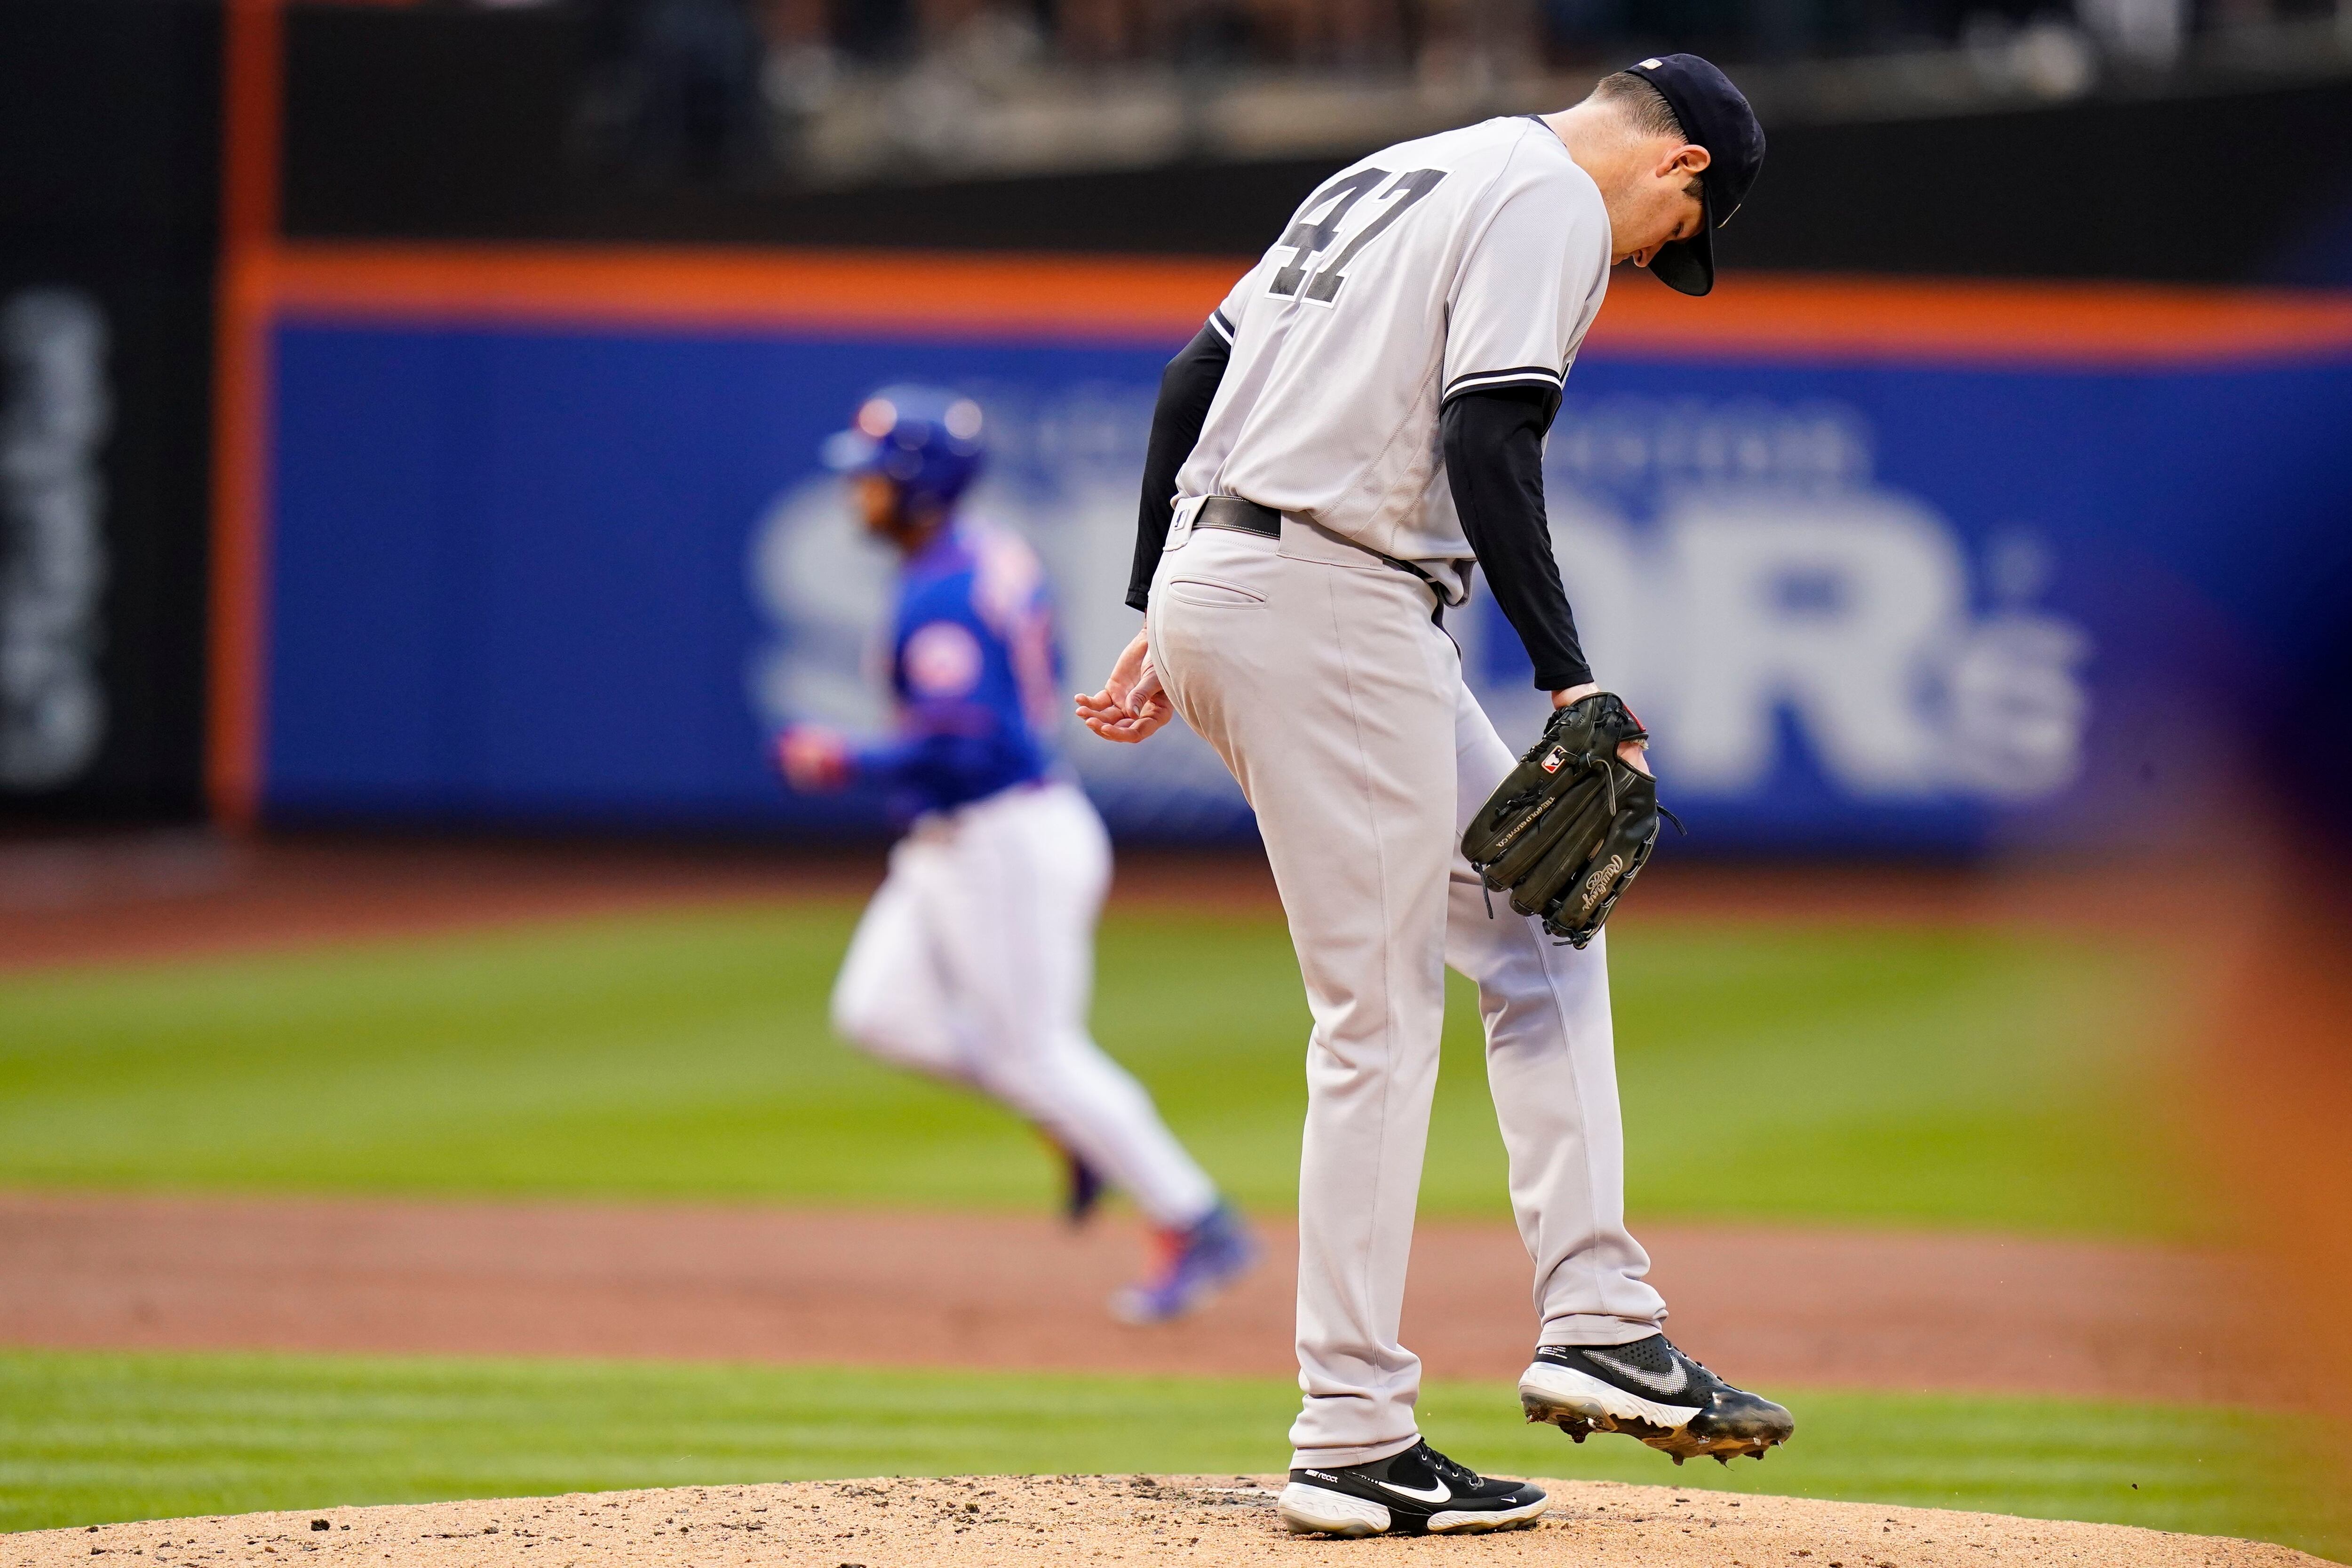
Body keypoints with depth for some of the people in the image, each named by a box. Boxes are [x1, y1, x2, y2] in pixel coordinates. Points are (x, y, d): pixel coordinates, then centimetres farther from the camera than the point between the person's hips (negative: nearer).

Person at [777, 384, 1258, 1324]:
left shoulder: (942, 597, -22)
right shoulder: (995, 558, 9)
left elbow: (962, 745, -30)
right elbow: (1042, 684, 20)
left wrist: (849, 765, -19)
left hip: (1004, 843, -10)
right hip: (950, 845, 10)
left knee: (1038, 1050, -3)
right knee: (877, 1009, 10)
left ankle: (1198, 1229, 3)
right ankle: (1083, 1125, 16)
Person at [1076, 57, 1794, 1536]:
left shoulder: (1391, 179, 23)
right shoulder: (1553, 203, -5)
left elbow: (1193, 378, 21)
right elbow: (1486, 445, -18)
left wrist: (1164, 618, 21)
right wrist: (1571, 680, -18)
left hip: (1204, 582, 10)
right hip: (1331, 604, -10)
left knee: (1540, 919, 15)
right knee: (1382, 1023, -5)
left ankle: (1598, 1320, 7)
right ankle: (1356, 1446, -2)